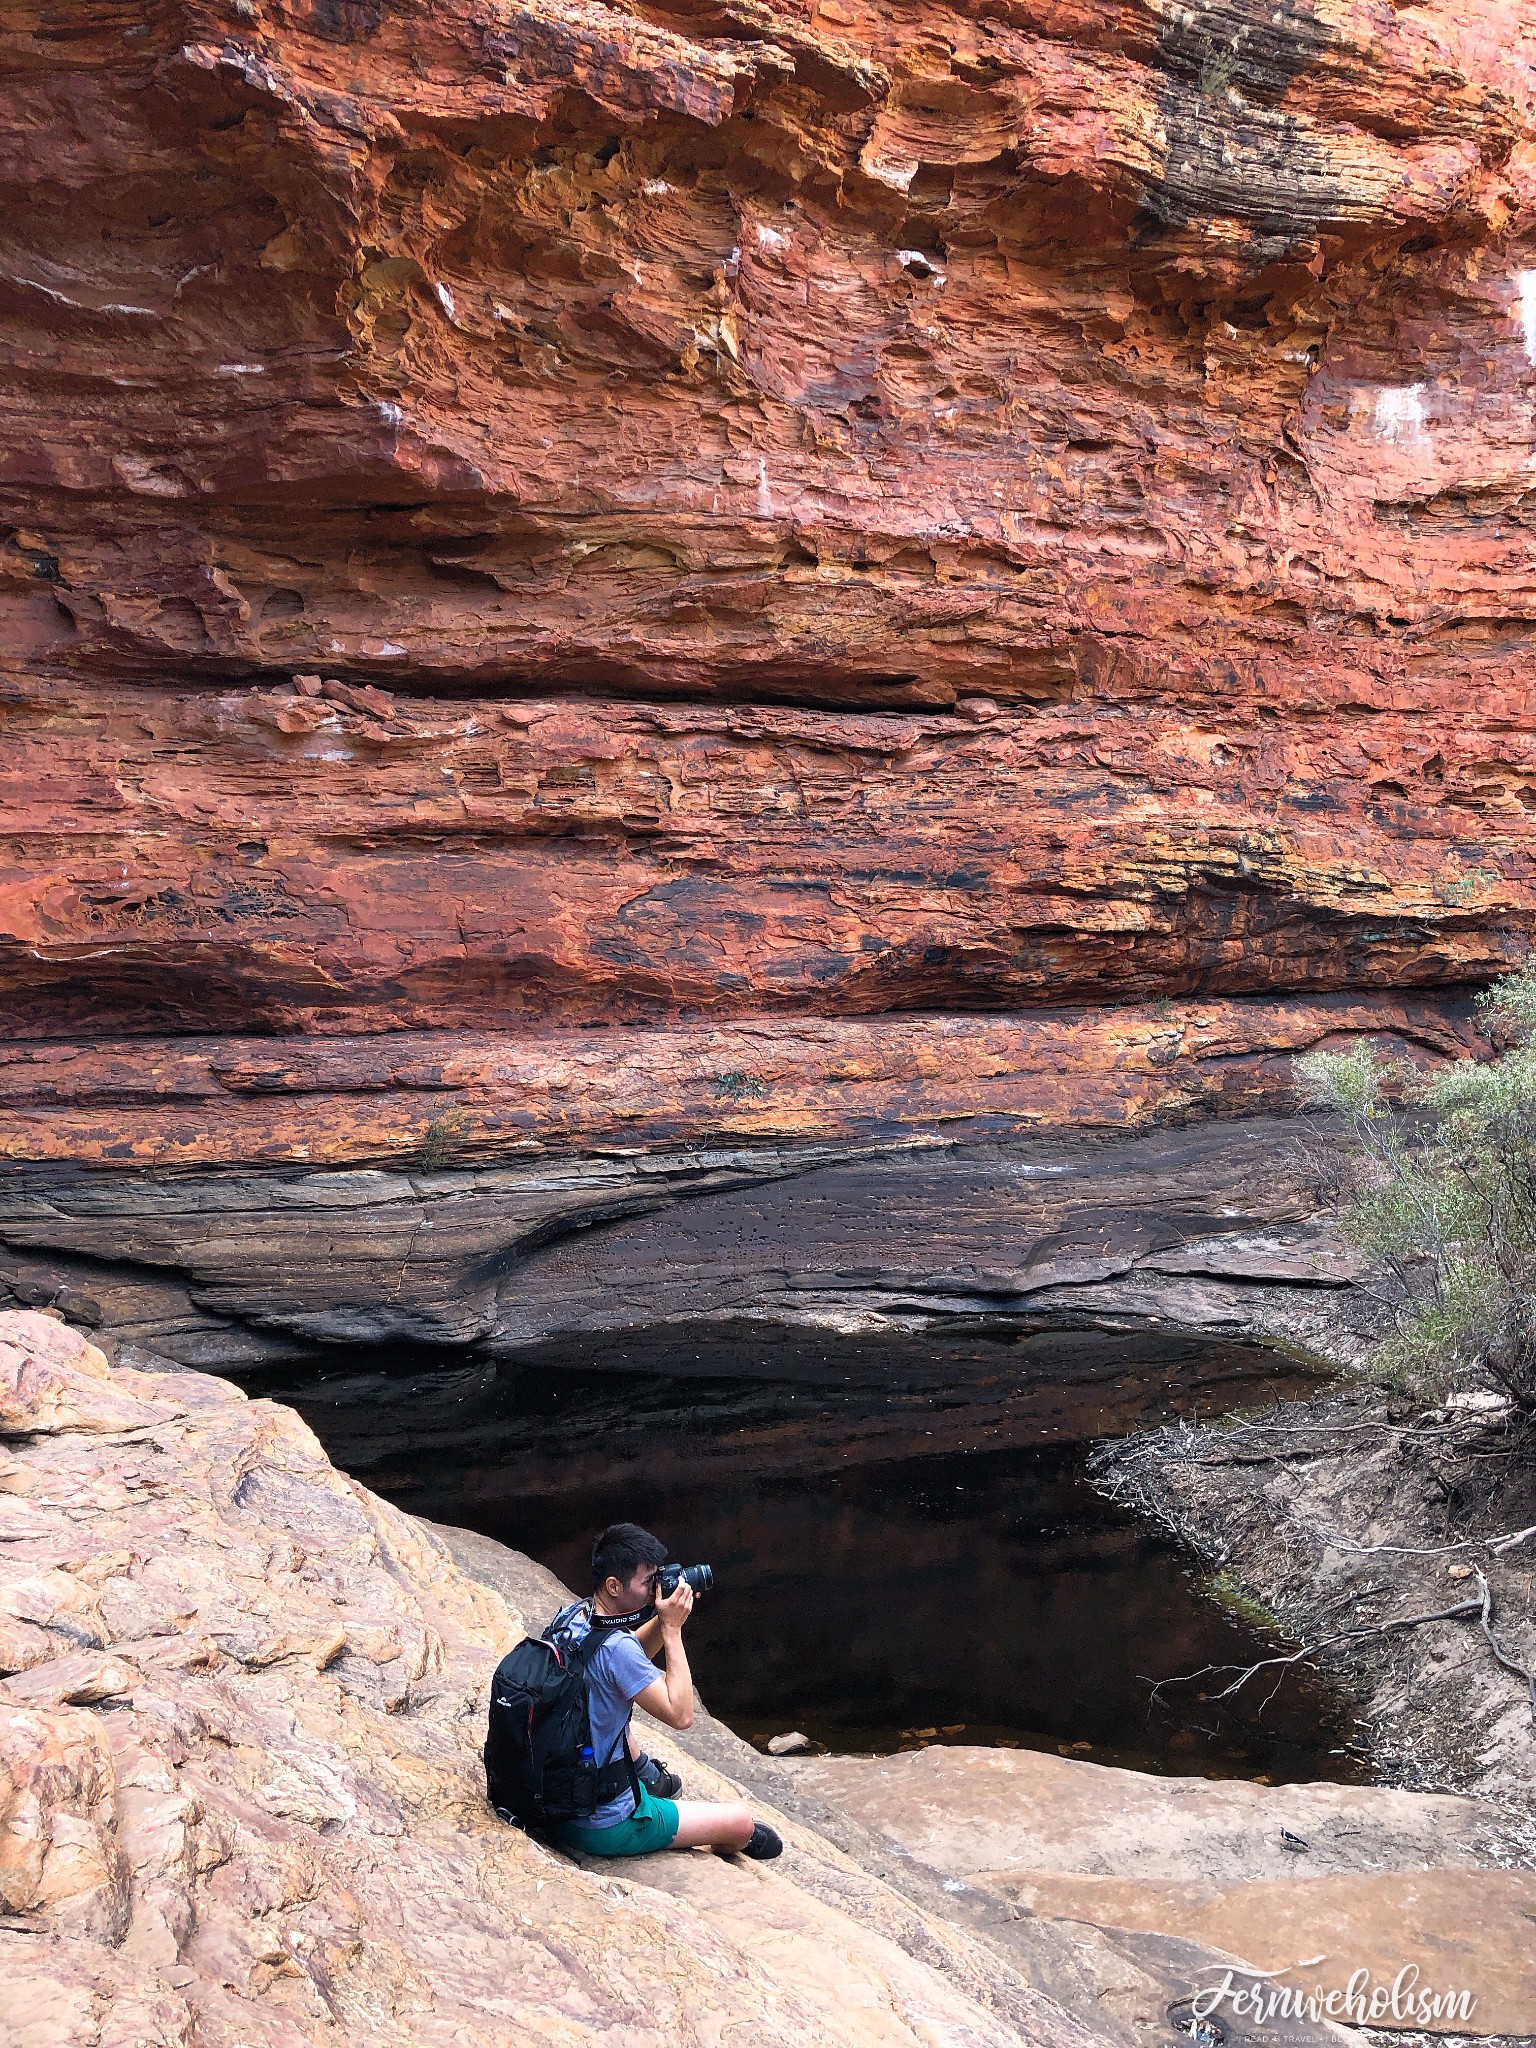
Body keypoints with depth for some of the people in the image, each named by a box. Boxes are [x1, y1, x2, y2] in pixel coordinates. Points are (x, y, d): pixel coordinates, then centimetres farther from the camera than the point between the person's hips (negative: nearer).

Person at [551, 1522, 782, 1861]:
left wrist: (663, 1620, -2)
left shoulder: (573, 1616, -4)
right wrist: (672, 1629, -20)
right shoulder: (614, 1647, -29)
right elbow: (680, 1715, -23)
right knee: (742, 1822, 5)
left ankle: (648, 1778, 50)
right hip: (602, 1826, -8)